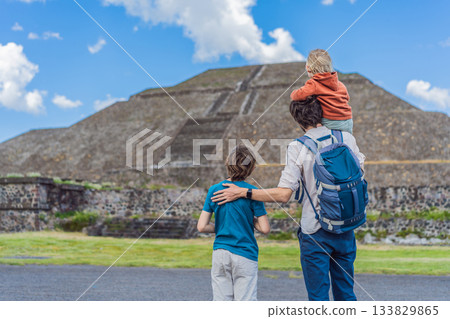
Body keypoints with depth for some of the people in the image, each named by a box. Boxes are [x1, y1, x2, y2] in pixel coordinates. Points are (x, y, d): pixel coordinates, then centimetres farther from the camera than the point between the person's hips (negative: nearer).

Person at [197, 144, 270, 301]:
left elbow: (202, 227, -1)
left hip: (220, 253, 3)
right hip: (245, 255, -3)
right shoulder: (252, 192, -8)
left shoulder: (214, 190, 1)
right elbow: (265, 229, -9)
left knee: (220, 300, 8)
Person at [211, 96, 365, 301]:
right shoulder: (346, 138, 0)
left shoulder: (298, 147, -12)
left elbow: (283, 195, -17)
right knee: (345, 293, 16)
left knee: (318, 295, 5)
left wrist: (241, 192, -9)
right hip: (345, 228, 4)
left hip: (314, 229, -4)